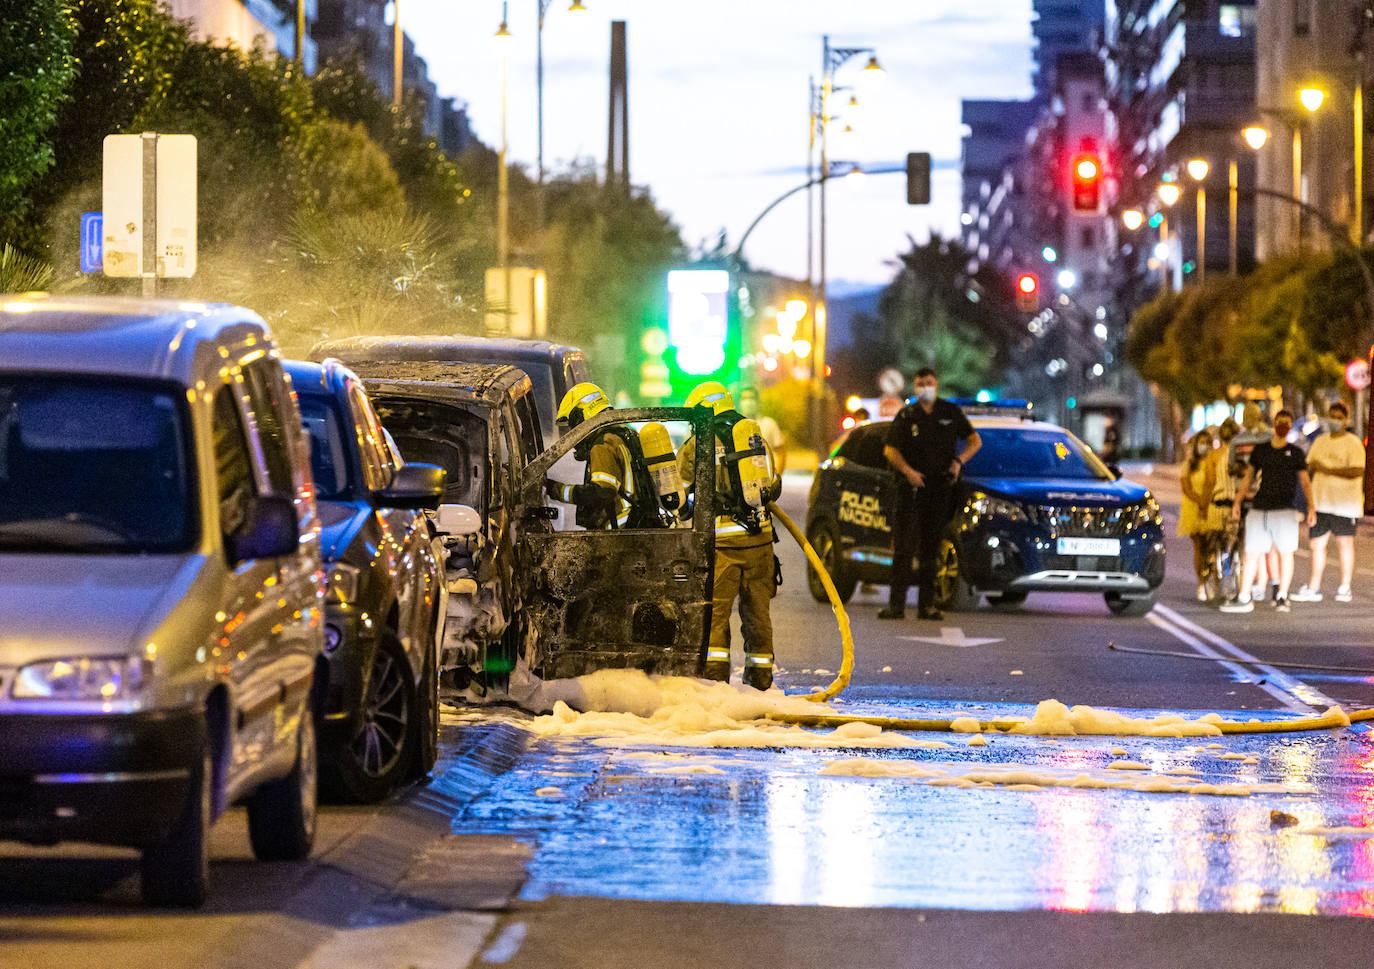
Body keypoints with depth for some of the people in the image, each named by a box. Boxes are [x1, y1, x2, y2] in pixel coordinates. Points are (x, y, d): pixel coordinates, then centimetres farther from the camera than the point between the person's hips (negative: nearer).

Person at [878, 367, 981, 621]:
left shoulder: (950, 412, 8)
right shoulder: (906, 415, 4)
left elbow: (975, 440, 12)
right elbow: (890, 449, 4)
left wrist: (959, 460, -6)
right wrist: (907, 470, -14)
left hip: (941, 487, 2)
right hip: (912, 486, -1)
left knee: (931, 548, 4)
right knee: (904, 547, -8)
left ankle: (927, 604, 8)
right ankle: (896, 604, -9)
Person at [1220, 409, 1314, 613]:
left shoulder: (1295, 453, 7)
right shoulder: (1260, 450, 13)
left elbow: (1305, 481, 5)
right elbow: (1249, 477, 19)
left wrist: (1311, 506, -6)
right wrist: (1237, 501, 9)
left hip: (1284, 510, -2)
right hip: (1259, 509, 2)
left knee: (1285, 553, -3)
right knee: (1251, 553, -1)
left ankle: (1282, 597, 6)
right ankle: (1243, 598, 1)